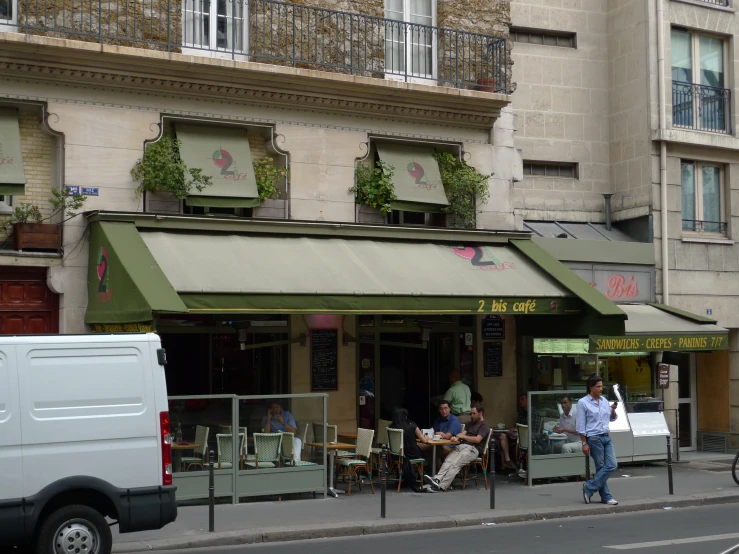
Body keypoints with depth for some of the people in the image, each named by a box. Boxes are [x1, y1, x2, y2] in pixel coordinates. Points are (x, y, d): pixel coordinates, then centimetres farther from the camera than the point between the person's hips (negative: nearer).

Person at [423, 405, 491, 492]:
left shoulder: (484, 425, 4)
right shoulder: (471, 424, 31)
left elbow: (477, 439, -9)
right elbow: (463, 433, 19)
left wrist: (463, 436, 0)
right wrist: (457, 437, -4)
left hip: (472, 449, -7)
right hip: (461, 446, 7)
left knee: (455, 464, -28)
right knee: (448, 461, -21)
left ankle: (441, 486, -41)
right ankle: (437, 479, -41)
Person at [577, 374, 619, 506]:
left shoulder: (604, 400, 11)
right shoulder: (583, 403, -7)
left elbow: (612, 418, 20)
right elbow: (581, 425, -9)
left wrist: (613, 410, -2)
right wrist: (584, 443, -12)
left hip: (606, 437, 7)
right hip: (594, 438, -7)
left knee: (612, 465, -1)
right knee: (601, 467, -3)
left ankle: (589, 488, 7)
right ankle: (606, 497, 9)